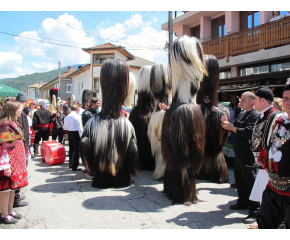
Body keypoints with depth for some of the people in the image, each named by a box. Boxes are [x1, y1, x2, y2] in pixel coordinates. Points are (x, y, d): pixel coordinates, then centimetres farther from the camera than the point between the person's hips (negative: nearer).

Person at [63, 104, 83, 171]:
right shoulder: (77, 116, -13)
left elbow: (65, 127, 10)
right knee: (76, 150, -1)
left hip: (69, 133, 6)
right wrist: (81, 136, -10)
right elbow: (80, 127, -15)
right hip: (76, 133, -6)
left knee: (71, 149, 18)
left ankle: (70, 164, 30)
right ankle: (74, 166, -1)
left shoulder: (67, 117, 2)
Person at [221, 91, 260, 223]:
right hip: (238, 153, 9)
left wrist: (232, 128, -21)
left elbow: (249, 132, -26)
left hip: (247, 154, -9)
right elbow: (235, 127, 14)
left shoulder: (255, 115, -14)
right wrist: (227, 123, -5)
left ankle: (255, 210, 6)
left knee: (249, 182, -4)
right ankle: (243, 202, 35)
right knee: (239, 179, 19)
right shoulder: (242, 113, 15)